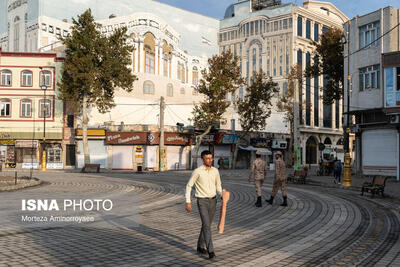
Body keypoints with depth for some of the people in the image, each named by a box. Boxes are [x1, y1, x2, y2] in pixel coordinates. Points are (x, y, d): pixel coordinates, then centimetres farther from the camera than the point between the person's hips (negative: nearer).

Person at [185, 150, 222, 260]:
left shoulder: (215, 171, 3)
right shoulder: (197, 171, -12)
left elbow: (218, 186, 14)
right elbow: (189, 186, -5)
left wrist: (222, 195, -6)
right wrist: (188, 202, -10)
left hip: (212, 201, 5)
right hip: (202, 202, -5)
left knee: (206, 225, 14)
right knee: (207, 226, -15)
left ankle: (200, 247, 32)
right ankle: (211, 252, -14)